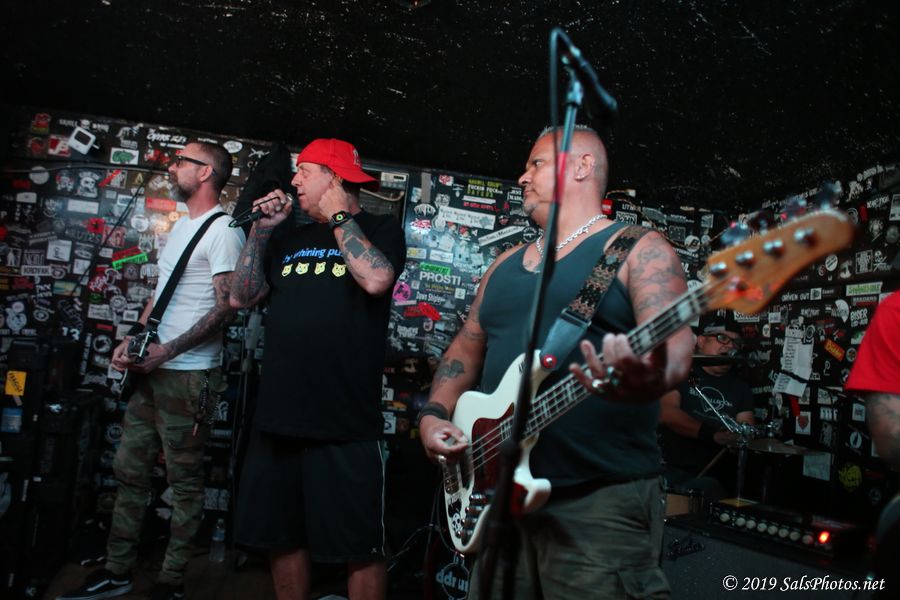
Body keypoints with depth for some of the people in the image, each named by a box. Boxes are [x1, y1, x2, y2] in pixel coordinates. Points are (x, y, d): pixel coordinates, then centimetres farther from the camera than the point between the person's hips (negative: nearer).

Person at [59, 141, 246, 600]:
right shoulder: (181, 225, 18)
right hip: (152, 370, 9)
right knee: (129, 469, 12)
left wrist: (167, 350, -19)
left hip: (188, 374, -9)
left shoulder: (223, 231, -11)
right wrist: (132, 339, 9)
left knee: (184, 480, 1)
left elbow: (227, 308, -17)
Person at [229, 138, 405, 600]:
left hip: (347, 422, -6)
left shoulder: (380, 228, 1)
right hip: (278, 415, 6)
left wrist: (338, 216, -8)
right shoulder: (290, 237, 17)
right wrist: (262, 229, 4)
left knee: (360, 548, 3)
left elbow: (376, 279, -20)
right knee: (283, 538, 16)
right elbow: (242, 297, 11)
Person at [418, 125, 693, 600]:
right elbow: (466, 348, 20)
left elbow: (673, 343, -17)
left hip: (602, 502, -6)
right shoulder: (505, 264, 17)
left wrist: (650, 378, -40)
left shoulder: (637, 248, -3)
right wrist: (433, 416, 4)